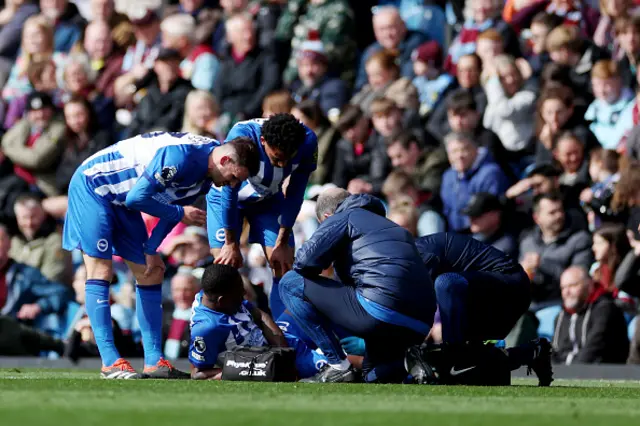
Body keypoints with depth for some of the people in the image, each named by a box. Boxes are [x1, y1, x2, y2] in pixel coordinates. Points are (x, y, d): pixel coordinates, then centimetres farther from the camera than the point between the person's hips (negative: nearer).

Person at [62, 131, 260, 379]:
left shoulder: (205, 175, -3)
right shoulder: (181, 157, -33)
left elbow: (171, 208, 8)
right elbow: (137, 198, -30)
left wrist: (151, 250, 3)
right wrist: (180, 213, -20)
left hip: (120, 199, 10)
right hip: (92, 185, -10)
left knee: (150, 274, 5)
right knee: (101, 270, -14)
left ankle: (154, 361, 7)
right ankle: (110, 363, -15)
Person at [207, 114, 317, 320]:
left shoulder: (307, 142, -29)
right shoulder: (241, 137, -39)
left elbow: (294, 195, -15)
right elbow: (229, 193, -28)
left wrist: (282, 243, -11)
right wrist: (231, 244, -20)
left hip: (268, 199, 3)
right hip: (227, 196, -3)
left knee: (284, 267, -7)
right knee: (225, 267, -14)